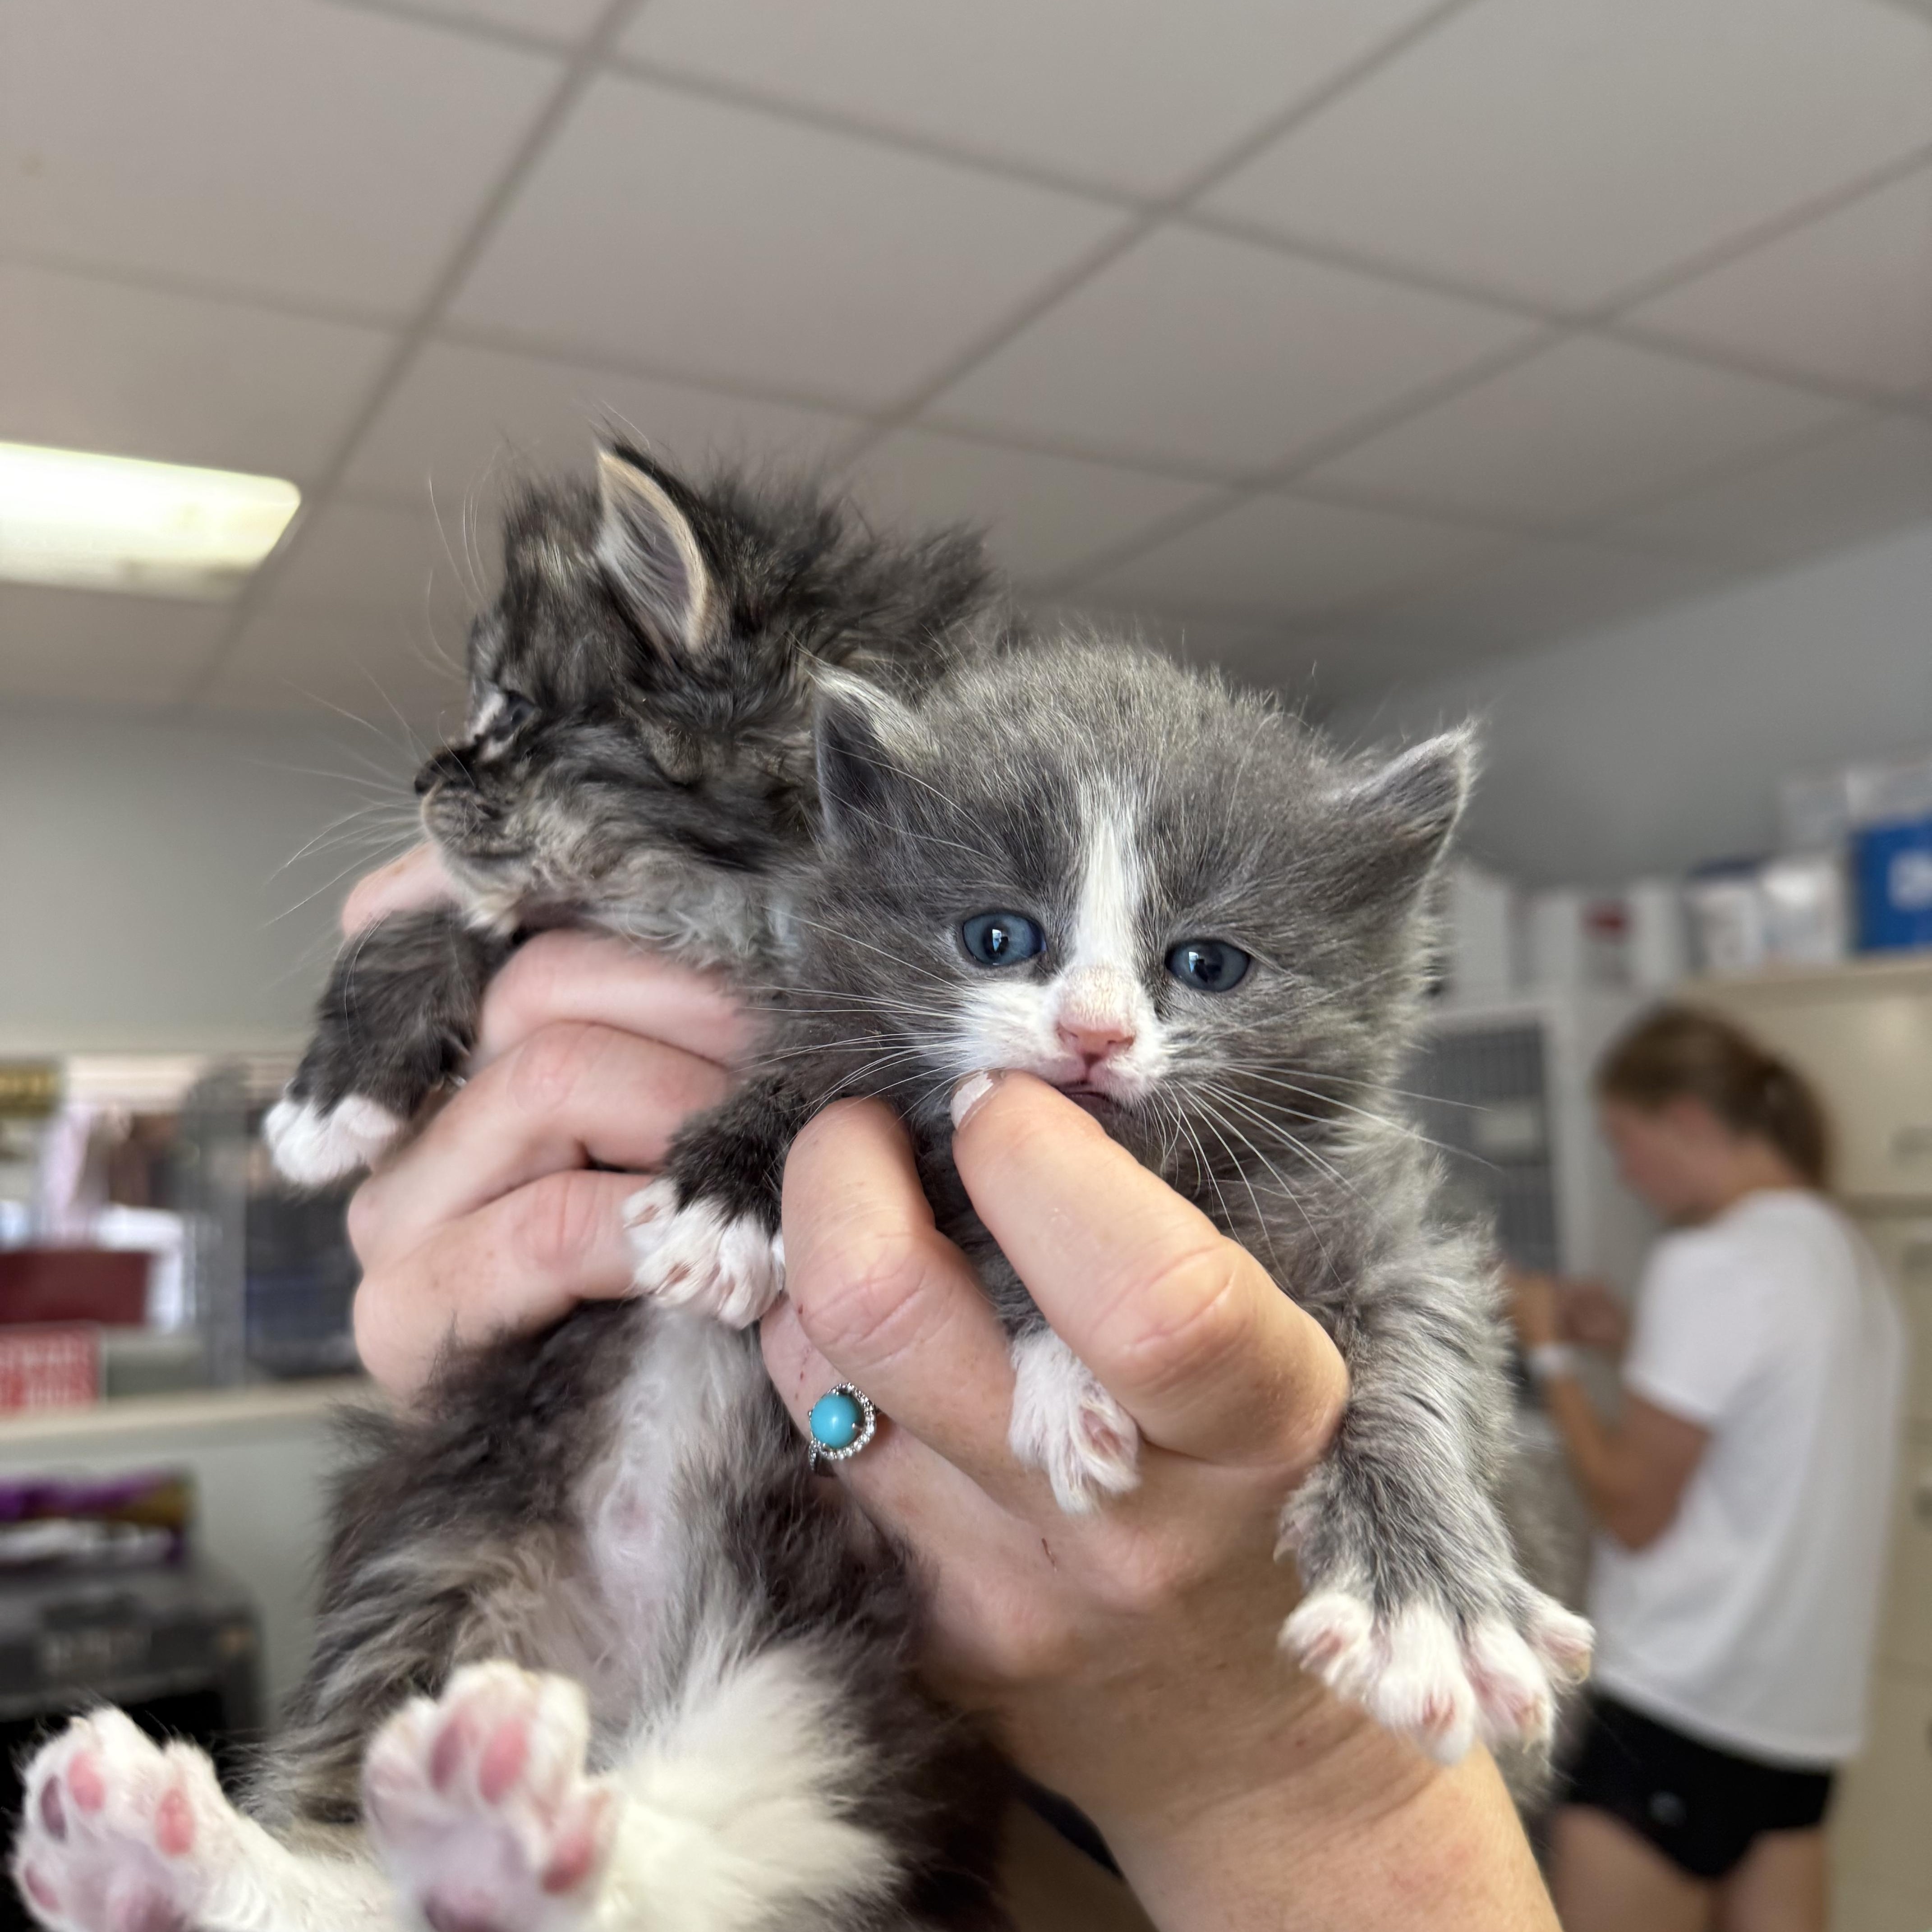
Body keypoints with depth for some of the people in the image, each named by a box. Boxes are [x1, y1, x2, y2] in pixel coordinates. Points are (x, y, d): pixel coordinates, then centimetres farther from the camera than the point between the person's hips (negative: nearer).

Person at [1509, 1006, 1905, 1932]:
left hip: (1681, 1708, -8)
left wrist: (1549, 1352, -6)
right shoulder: (1842, 1252, 9)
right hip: (1802, 1706, 8)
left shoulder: (1709, 1262, -18)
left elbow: (1635, 1514, -15)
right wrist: (1630, 1337, 12)